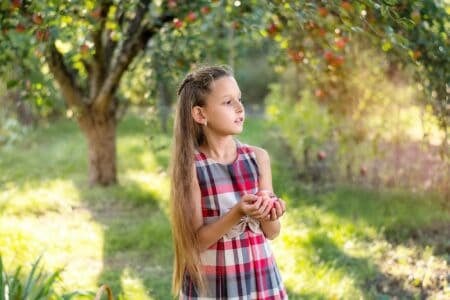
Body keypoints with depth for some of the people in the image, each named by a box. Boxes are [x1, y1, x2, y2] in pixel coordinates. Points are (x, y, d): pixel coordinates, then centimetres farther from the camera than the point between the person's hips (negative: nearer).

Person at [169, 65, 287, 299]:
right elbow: (196, 240, -12)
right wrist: (238, 213, -24)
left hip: (260, 280, 3)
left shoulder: (258, 157, 0)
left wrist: (268, 217, -17)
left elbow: (271, 233, 3)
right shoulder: (190, 166, -9)